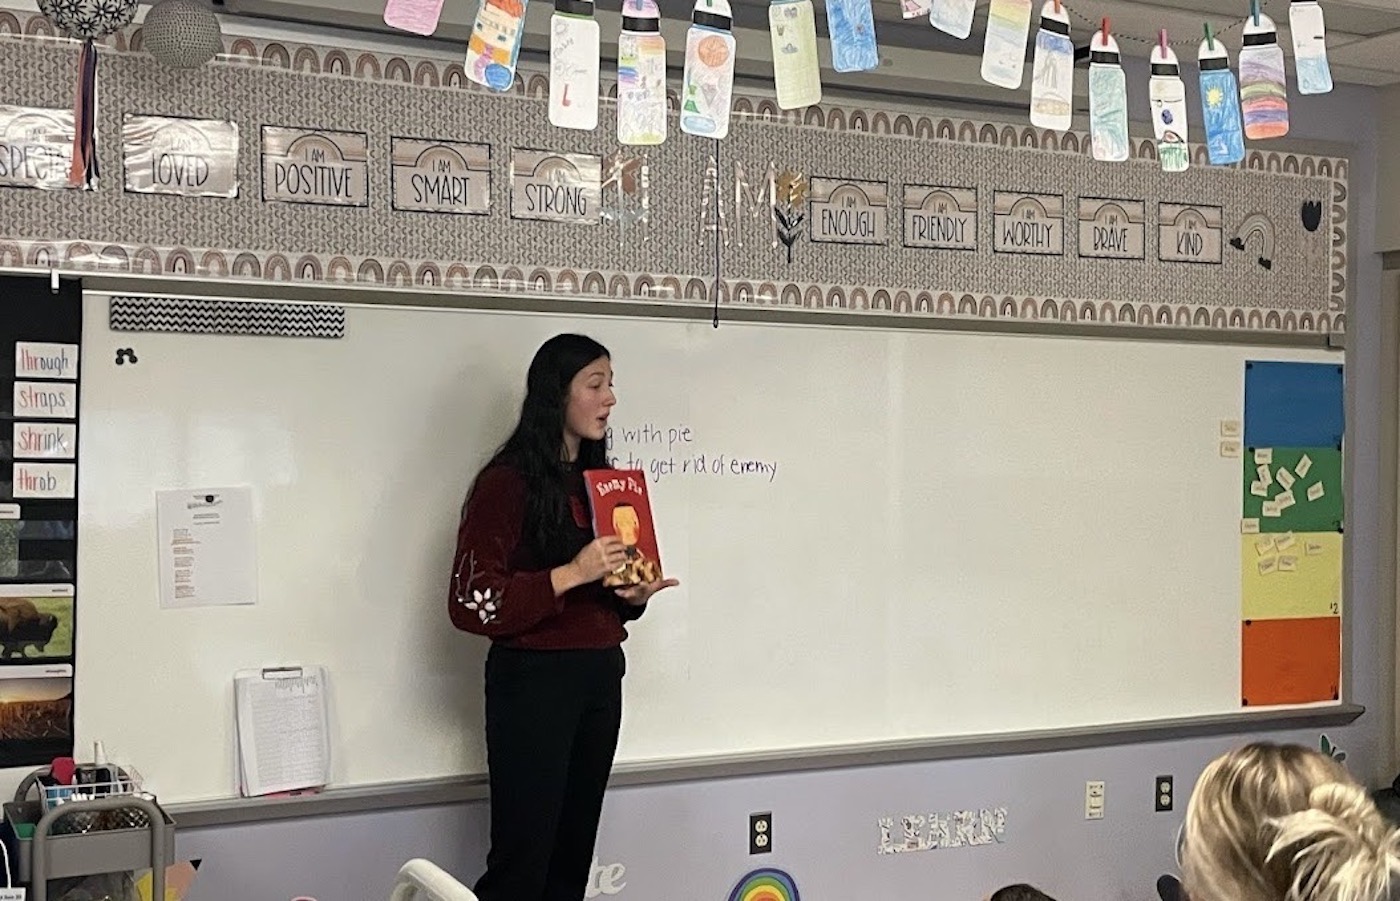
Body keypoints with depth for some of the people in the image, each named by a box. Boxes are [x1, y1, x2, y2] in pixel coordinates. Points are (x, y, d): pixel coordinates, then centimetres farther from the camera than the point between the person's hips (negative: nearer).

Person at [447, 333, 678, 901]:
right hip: (533, 681, -7)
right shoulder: (506, 482, -11)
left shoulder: (601, 480, 11)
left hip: (601, 677, 7)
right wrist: (570, 575, -23)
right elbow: (472, 603, -17)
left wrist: (634, 595, 0)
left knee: (574, 855, 11)